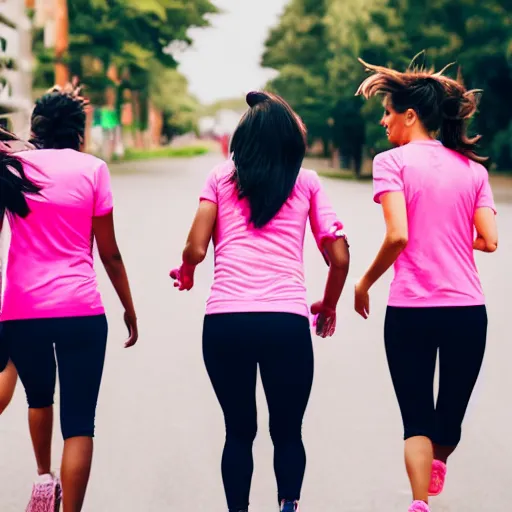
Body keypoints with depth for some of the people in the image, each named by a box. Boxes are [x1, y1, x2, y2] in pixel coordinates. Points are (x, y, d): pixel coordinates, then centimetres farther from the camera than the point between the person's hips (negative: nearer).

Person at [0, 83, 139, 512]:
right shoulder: (91, 169, 1)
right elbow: (109, 253, 3)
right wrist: (129, 309, 12)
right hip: (79, 310, -3)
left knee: (39, 397, 29)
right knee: (78, 425, 1)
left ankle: (44, 477, 23)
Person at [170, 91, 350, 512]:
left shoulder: (221, 177, 14)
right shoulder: (307, 182, 14)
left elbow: (195, 249, 5)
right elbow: (339, 257, 10)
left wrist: (186, 274, 27)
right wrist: (328, 307, 27)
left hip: (225, 319, 1)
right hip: (286, 319, 0)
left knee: (239, 431, 16)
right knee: (287, 431, 14)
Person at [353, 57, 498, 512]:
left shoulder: (392, 162, -5)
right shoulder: (472, 167, 8)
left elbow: (397, 236, -16)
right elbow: (489, 241, 1)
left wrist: (365, 282, -1)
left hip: (411, 309, -3)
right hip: (467, 309, 3)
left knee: (417, 419, 5)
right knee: (451, 416, 19)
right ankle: (435, 468, 44)